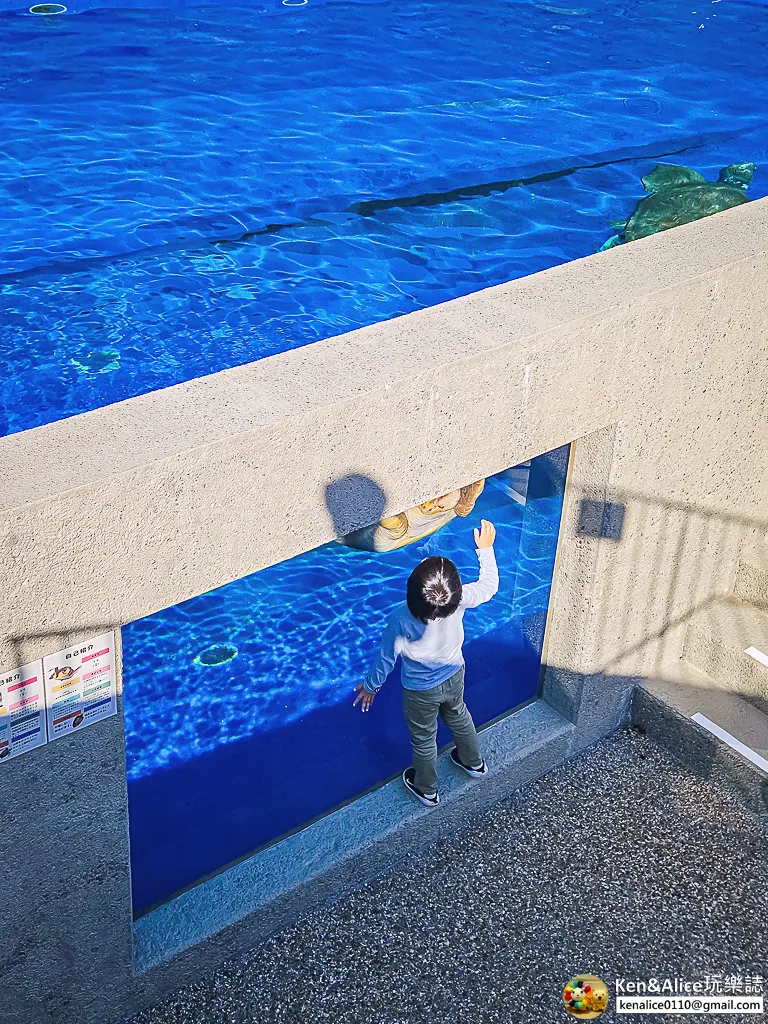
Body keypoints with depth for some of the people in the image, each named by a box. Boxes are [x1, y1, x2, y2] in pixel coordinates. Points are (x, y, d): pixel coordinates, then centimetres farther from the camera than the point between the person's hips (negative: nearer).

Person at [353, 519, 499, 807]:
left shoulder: (401, 620, -41)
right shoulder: (459, 599, -35)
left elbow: (386, 658, -22)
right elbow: (489, 585, -11)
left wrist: (371, 686, -2)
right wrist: (485, 548, -1)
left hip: (420, 691, -3)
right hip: (454, 676, 3)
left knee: (423, 739, 26)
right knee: (458, 716, 36)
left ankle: (427, 790, 52)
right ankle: (473, 762, 62)